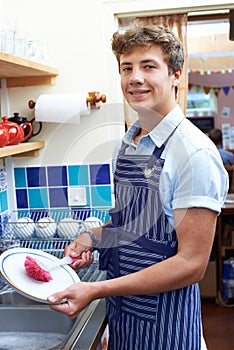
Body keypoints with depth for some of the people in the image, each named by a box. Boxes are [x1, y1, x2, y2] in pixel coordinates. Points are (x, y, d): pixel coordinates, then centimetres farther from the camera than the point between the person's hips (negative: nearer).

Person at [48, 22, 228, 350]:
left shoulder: (195, 153, -22)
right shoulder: (129, 142, 2)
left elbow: (191, 265, -23)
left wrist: (96, 291, -25)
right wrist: (92, 237, -4)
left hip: (163, 321, -7)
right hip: (121, 308, 7)